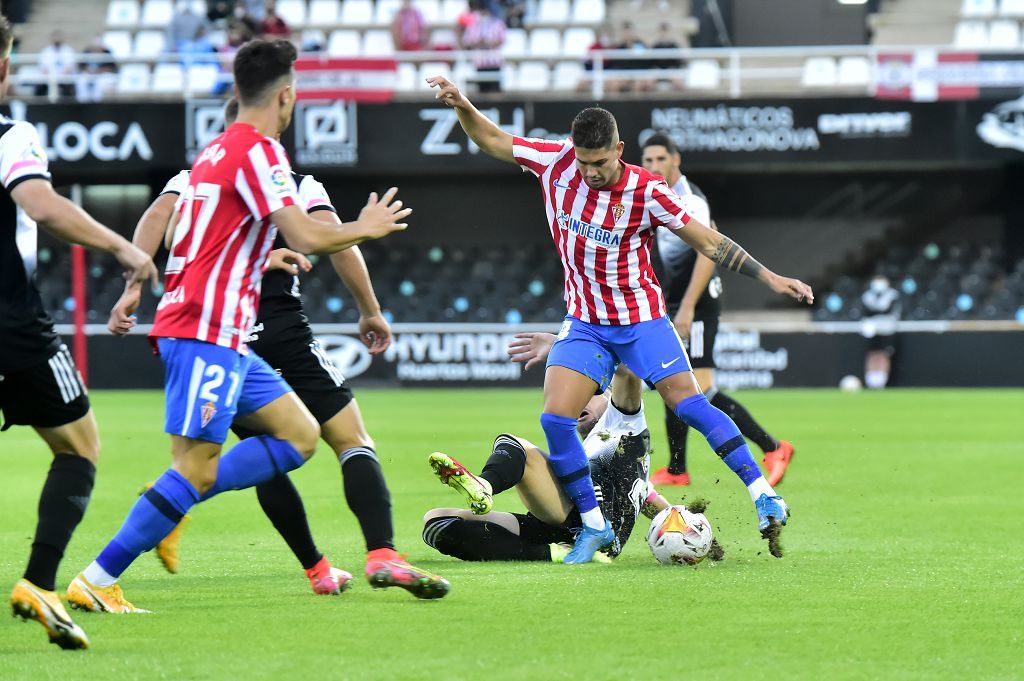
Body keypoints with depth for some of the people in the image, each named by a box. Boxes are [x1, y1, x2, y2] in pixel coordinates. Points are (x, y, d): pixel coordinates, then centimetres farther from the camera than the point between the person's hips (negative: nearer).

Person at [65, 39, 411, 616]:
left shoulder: (216, 151, 18)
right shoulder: (258, 151, -12)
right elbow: (309, 237, -18)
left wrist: (268, 256, 36)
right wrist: (368, 228, -1)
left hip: (222, 335, 10)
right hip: (206, 332, -10)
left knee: (300, 435, 9)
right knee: (197, 469, -12)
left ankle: (170, 510, 2)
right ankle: (94, 583, -12)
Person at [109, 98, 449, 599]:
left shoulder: (194, 178, 17)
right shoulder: (299, 184, 11)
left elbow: (156, 216, -2)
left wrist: (133, 288, -8)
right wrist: (370, 311, 7)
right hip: (281, 329, -3)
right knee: (353, 442, -3)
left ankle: (317, 570, 19)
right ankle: (382, 555, -23)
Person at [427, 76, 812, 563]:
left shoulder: (645, 192, -17)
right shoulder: (556, 162, -8)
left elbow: (709, 242, -13)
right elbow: (492, 140, 4)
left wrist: (769, 278, -18)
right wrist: (462, 106, -13)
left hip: (641, 319, -3)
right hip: (584, 322, 3)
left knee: (689, 403, -14)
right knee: (555, 418, -12)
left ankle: (764, 495, -8)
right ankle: (594, 526, 0)